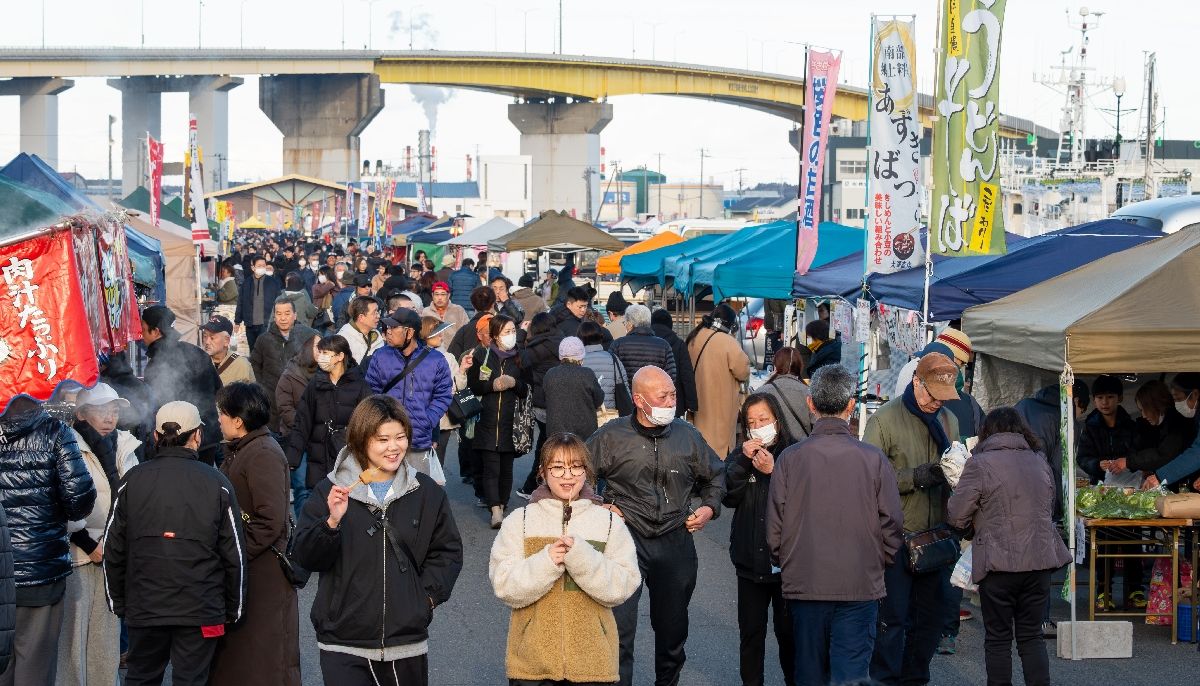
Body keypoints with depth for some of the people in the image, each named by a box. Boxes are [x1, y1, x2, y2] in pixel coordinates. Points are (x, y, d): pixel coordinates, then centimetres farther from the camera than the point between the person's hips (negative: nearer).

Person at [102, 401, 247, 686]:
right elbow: (234, 554, -1)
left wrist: (117, 601, 14)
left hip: (144, 608, 2)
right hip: (200, 610, -1)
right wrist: (234, 609, 9)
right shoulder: (216, 484, -2)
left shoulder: (133, 480, 0)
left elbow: (113, 548, 3)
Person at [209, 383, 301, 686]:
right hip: (242, 569, 10)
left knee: (267, 658, -3)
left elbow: (271, 521, -23)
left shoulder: (264, 455, -18)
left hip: (264, 568, -10)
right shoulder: (239, 451, 13)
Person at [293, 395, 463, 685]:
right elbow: (306, 557, -4)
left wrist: (429, 594, -1)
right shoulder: (331, 490, 0)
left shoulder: (427, 492, 6)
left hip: (407, 641, 2)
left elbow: (448, 551, 13)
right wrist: (332, 521, -21)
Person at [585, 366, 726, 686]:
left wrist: (710, 507, 7)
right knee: (619, 626, -12)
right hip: (627, 538, -3)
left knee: (672, 626, 14)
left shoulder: (687, 435, 5)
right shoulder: (611, 436, -4)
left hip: (676, 540, 3)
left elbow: (714, 476, 22)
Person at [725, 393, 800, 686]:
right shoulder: (739, 456, 6)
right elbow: (728, 497, -7)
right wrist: (743, 461, -16)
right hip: (750, 560, 3)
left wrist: (773, 471, -21)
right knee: (751, 633, 10)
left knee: (788, 632, 7)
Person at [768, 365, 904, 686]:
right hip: (860, 588, -1)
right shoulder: (873, 459, -7)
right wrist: (879, 569, 16)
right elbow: (892, 527, -2)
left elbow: (774, 531, -2)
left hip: (803, 587, 1)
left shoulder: (789, 459, -6)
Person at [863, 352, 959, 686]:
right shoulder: (885, 419, -8)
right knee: (893, 617, -3)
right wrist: (918, 477, -23)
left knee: (931, 615, 11)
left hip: (932, 534, 6)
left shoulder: (948, 420, 10)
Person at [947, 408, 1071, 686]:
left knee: (998, 639, 5)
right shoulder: (1040, 462, 10)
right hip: (1040, 561, 5)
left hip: (1000, 564, -5)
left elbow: (956, 517, -6)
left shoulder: (980, 464, -8)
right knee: (1032, 636, 12)